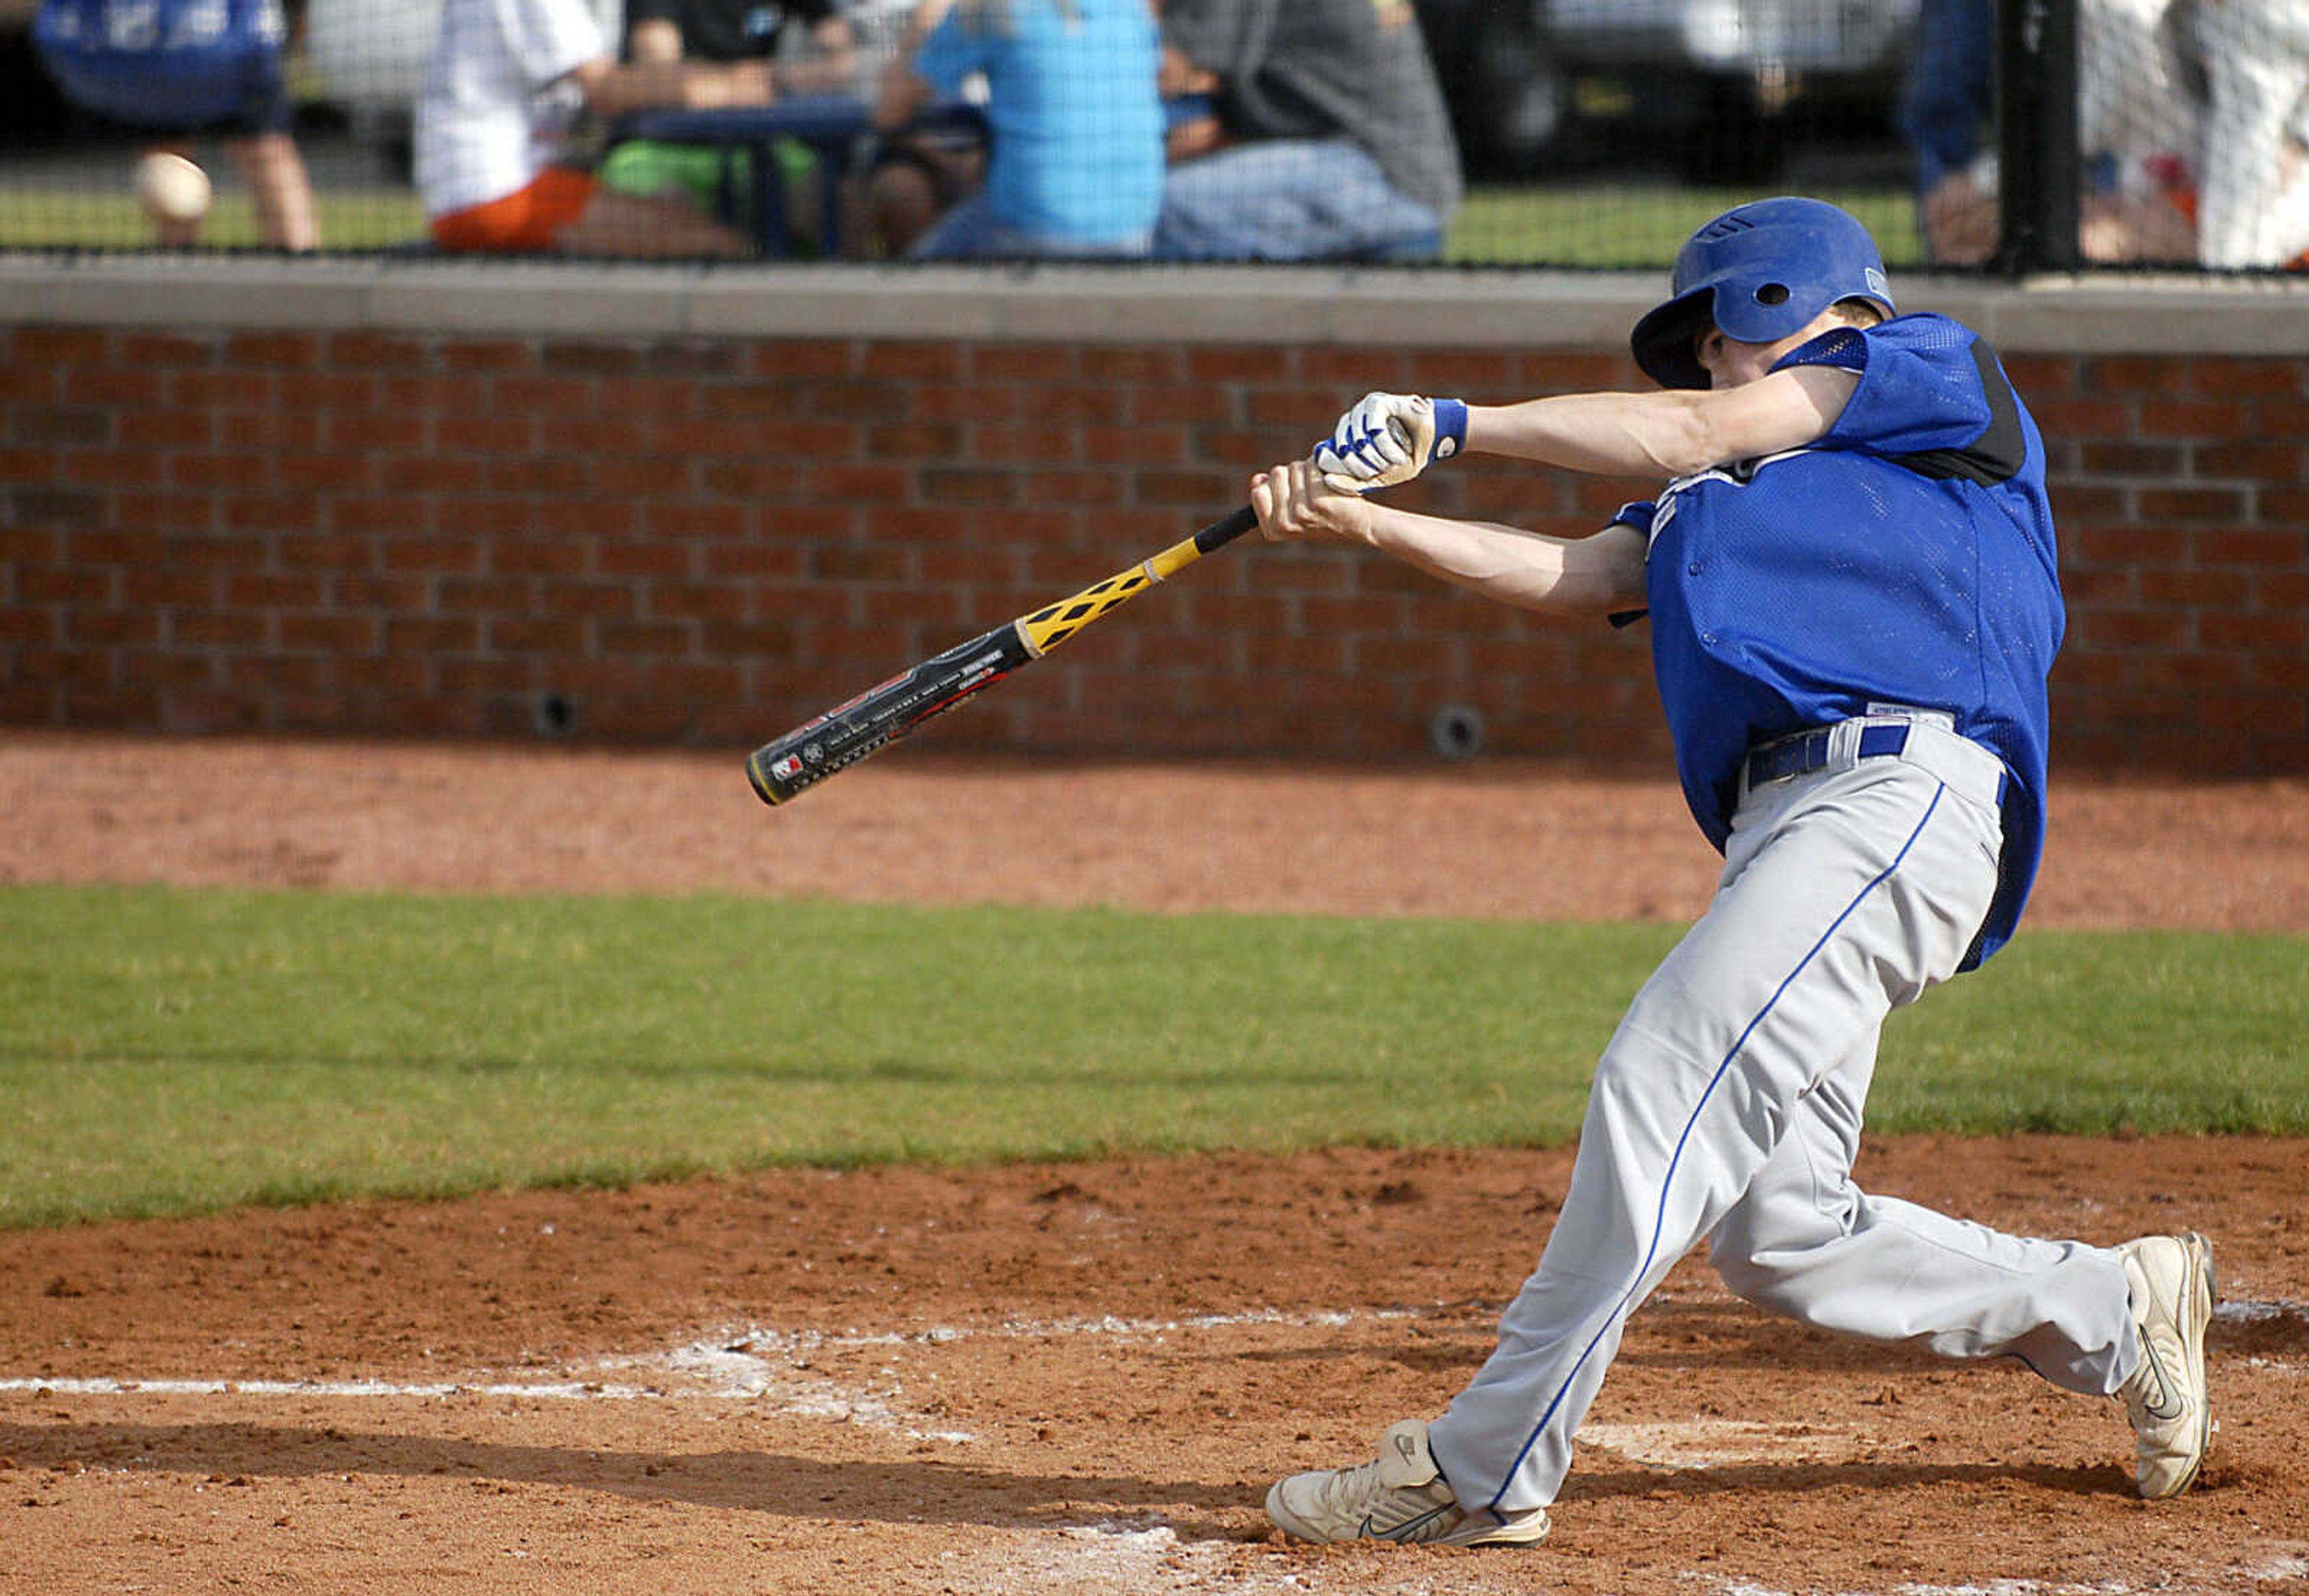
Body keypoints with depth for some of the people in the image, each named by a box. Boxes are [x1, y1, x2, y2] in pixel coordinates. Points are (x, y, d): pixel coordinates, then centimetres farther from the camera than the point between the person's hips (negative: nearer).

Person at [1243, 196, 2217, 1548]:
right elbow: (1571, 576, 19)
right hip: (1788, 830, 9)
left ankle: (1485, 1470, -21)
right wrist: (1366, 520, 6)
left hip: (1900, 784, -9)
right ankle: (2116, 1313, 19)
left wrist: (1453, 424, 8)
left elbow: (1699, 431, 4)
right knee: (1777, 1236, 3)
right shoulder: (1715, 509, 34)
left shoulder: (1938, 368, 14)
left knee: (1662, 1092, -19)